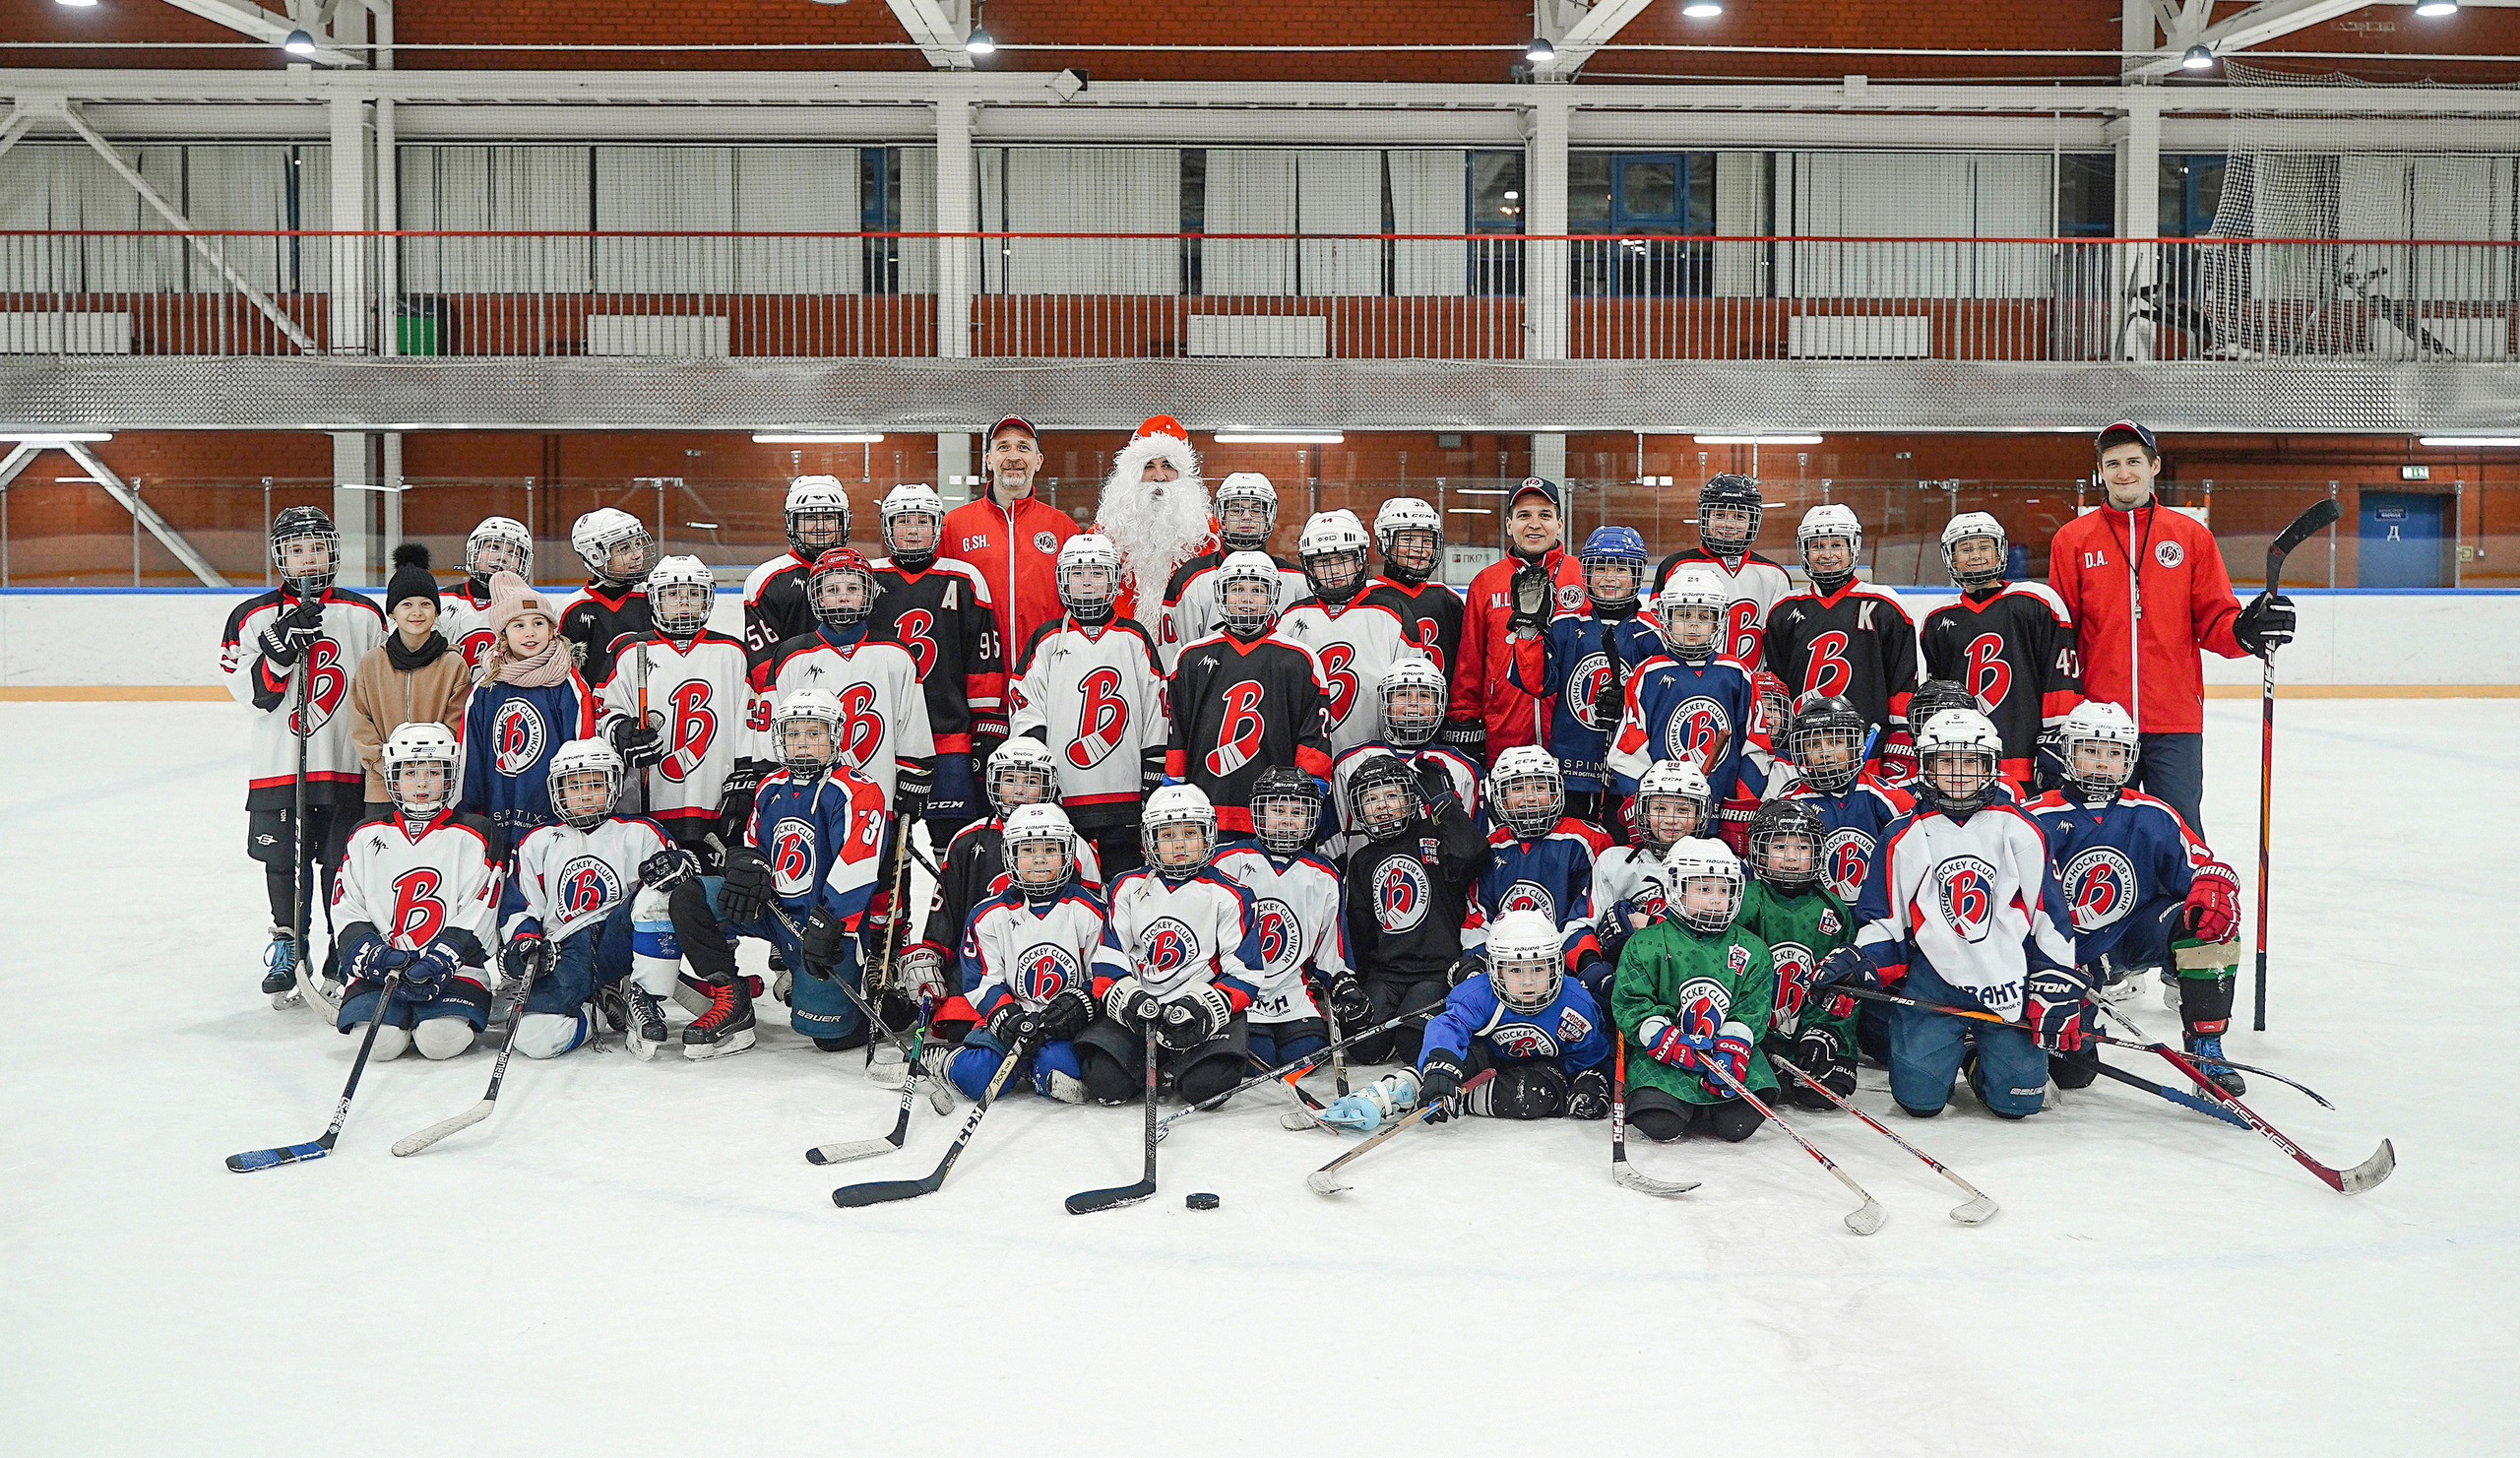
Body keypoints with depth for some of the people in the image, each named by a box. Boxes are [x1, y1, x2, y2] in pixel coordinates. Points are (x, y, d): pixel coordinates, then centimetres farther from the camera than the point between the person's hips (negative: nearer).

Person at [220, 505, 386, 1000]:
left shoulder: (364, 615, 5)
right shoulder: (253, 617, 3)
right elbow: (255, 693, -7)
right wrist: (282, 644, -21)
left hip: (347, 764, 0)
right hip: (277, 765, 0)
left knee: (343, 864, 3)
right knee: (283, 861, 7)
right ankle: (287, 949, 22)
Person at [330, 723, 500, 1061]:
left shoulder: (474, 836, 4)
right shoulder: (366, 836, 13)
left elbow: (475, 918, -3)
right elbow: (347, 911, 9)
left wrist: (438, 963, -17)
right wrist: (373, 955, -10)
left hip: (454, 968, -2)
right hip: (381, 969, 2)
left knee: (440, 1041, -27)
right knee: (381, 1041, -25)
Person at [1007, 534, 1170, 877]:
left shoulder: (1134, 639, 10)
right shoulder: (1047, 640, 8)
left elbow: (1156, 715, 8)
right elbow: (1026, 712, 4)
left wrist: (1154, 783, 2)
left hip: (1124, 793, 1)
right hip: (1063, 795, 0)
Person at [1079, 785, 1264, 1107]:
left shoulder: (1230, 896, 2)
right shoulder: (1128, 887, 10)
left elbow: (1244, 971, -1)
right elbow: (1107, 957, 9)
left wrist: (1208, 1007, -18)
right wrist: (1126, 997, -11)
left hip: (1202, 1016, -2)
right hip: (1135, 1010, 2)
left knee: (1204, 1084, -28)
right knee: (1106, 1082, -22)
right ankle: (1149, 1063, 13)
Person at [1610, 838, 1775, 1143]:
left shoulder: (1752, 950, 10)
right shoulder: (1645, 944, 3)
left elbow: (1751, 1010, 4)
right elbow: (1630, 1003, -2)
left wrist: (1732, 1049, -14)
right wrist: (1667, 1040, -17)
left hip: (1730, 1048, 2)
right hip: (1660, 1053, -2)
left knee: (1738, 1123, -22)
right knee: (1660, 1124, -26)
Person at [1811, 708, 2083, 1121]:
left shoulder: (2019, 831, 2)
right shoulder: (1906, 836, 3)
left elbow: (2050, 916, 5)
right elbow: (1883, 920, 8)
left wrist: (2058, 989, 0)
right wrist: (1855, 967, -9)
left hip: (2011, 984, 0)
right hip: (1931, 984, 0)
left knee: (2017, 1101, -10)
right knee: (1919, 1098, -12)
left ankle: (1982, 1064, 25)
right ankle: (1956, 1045, 21)